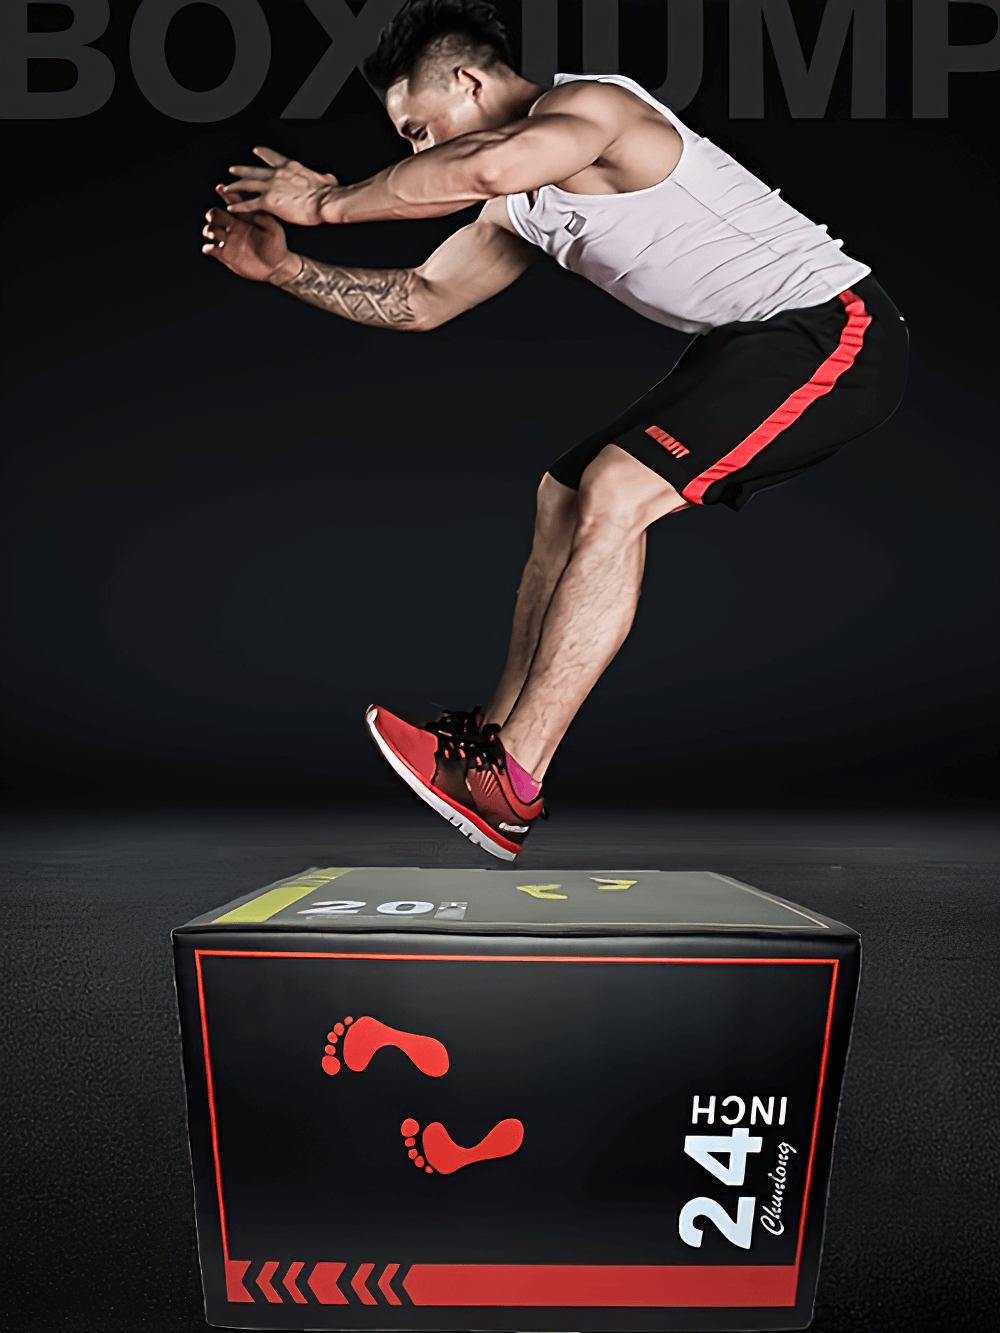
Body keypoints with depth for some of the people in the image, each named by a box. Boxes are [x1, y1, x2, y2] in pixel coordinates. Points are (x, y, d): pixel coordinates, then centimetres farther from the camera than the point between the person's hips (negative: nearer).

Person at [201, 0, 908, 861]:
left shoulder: (586, 102, -11)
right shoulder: (520, 210, 15)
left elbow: (490, 165, -33)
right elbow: (422, 300, 17)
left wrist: (327, 200, -19)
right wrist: (283, 267, 9)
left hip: (834, 328, -9)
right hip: (747, 344, 9)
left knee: (614, 496, -25)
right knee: (567, 499, 3)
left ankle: (509, 785, -19)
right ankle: (497, 740, 5)